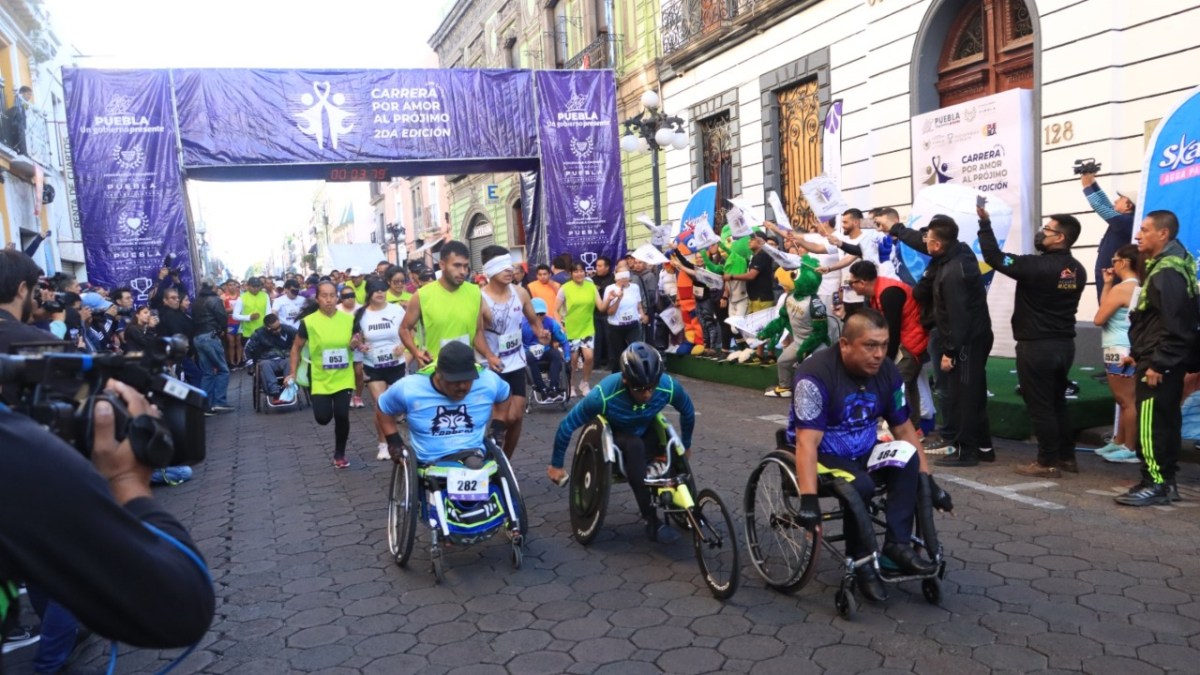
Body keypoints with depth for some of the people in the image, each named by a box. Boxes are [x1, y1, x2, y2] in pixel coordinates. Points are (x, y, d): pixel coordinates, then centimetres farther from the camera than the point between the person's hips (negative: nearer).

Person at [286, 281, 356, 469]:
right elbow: (296, 348, 3)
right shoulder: (309, 322, -9)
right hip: (321, 379, -1)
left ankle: (340, 454, 19)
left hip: (343, 378, 1)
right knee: (323, 418, -3)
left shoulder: (349, 319, -3)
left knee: (342, 416, -5)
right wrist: (292, 373, -2)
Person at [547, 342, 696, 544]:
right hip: (613, 434, -3)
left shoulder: (669, 386, -30)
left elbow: (688, 411, -6)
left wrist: (686, 445, 9)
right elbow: (567, 424, -23)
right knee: (634, 446, -37)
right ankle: (652, 521, -30)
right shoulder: (604, 394, -37)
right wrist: (556, 465, -13)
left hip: (646, 431, 3)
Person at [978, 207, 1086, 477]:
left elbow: (994, 257, -16)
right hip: (1064, 343, 8)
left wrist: (985, 223, -10)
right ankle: (1066, 457, 23)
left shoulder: (1037, 266, -18)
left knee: (1040, 406, -1)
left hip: (1037, 346, -8)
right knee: (1057, 402, 17)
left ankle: (1048, 463, 4)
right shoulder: (1077, 270, 7)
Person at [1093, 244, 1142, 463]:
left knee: (1126, 401, -4)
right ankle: (1118, 442, 27)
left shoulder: (1121, 289, -17)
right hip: (1127, 351, 10)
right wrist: (1108, 284, 9)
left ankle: (1131, 450, 2)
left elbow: (1098, 319, -14)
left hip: (1120, 352, -10)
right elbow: (1107, 308, 14)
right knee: (1123, 400, 17)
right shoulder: (1139, 288, 10)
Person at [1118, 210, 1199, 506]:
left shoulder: (1168, 271, -17)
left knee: (1151, 425, -8)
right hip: (1160, 360, 11)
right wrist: (1138, 354, 21)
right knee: (1164, 423, 13)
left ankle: (1156, 484, -3)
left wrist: (1157, 364, -23)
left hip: (1160, 364, -11)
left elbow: (1176, 325, -23)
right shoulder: (1162, 266, 16)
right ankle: (1165, 482, 19)